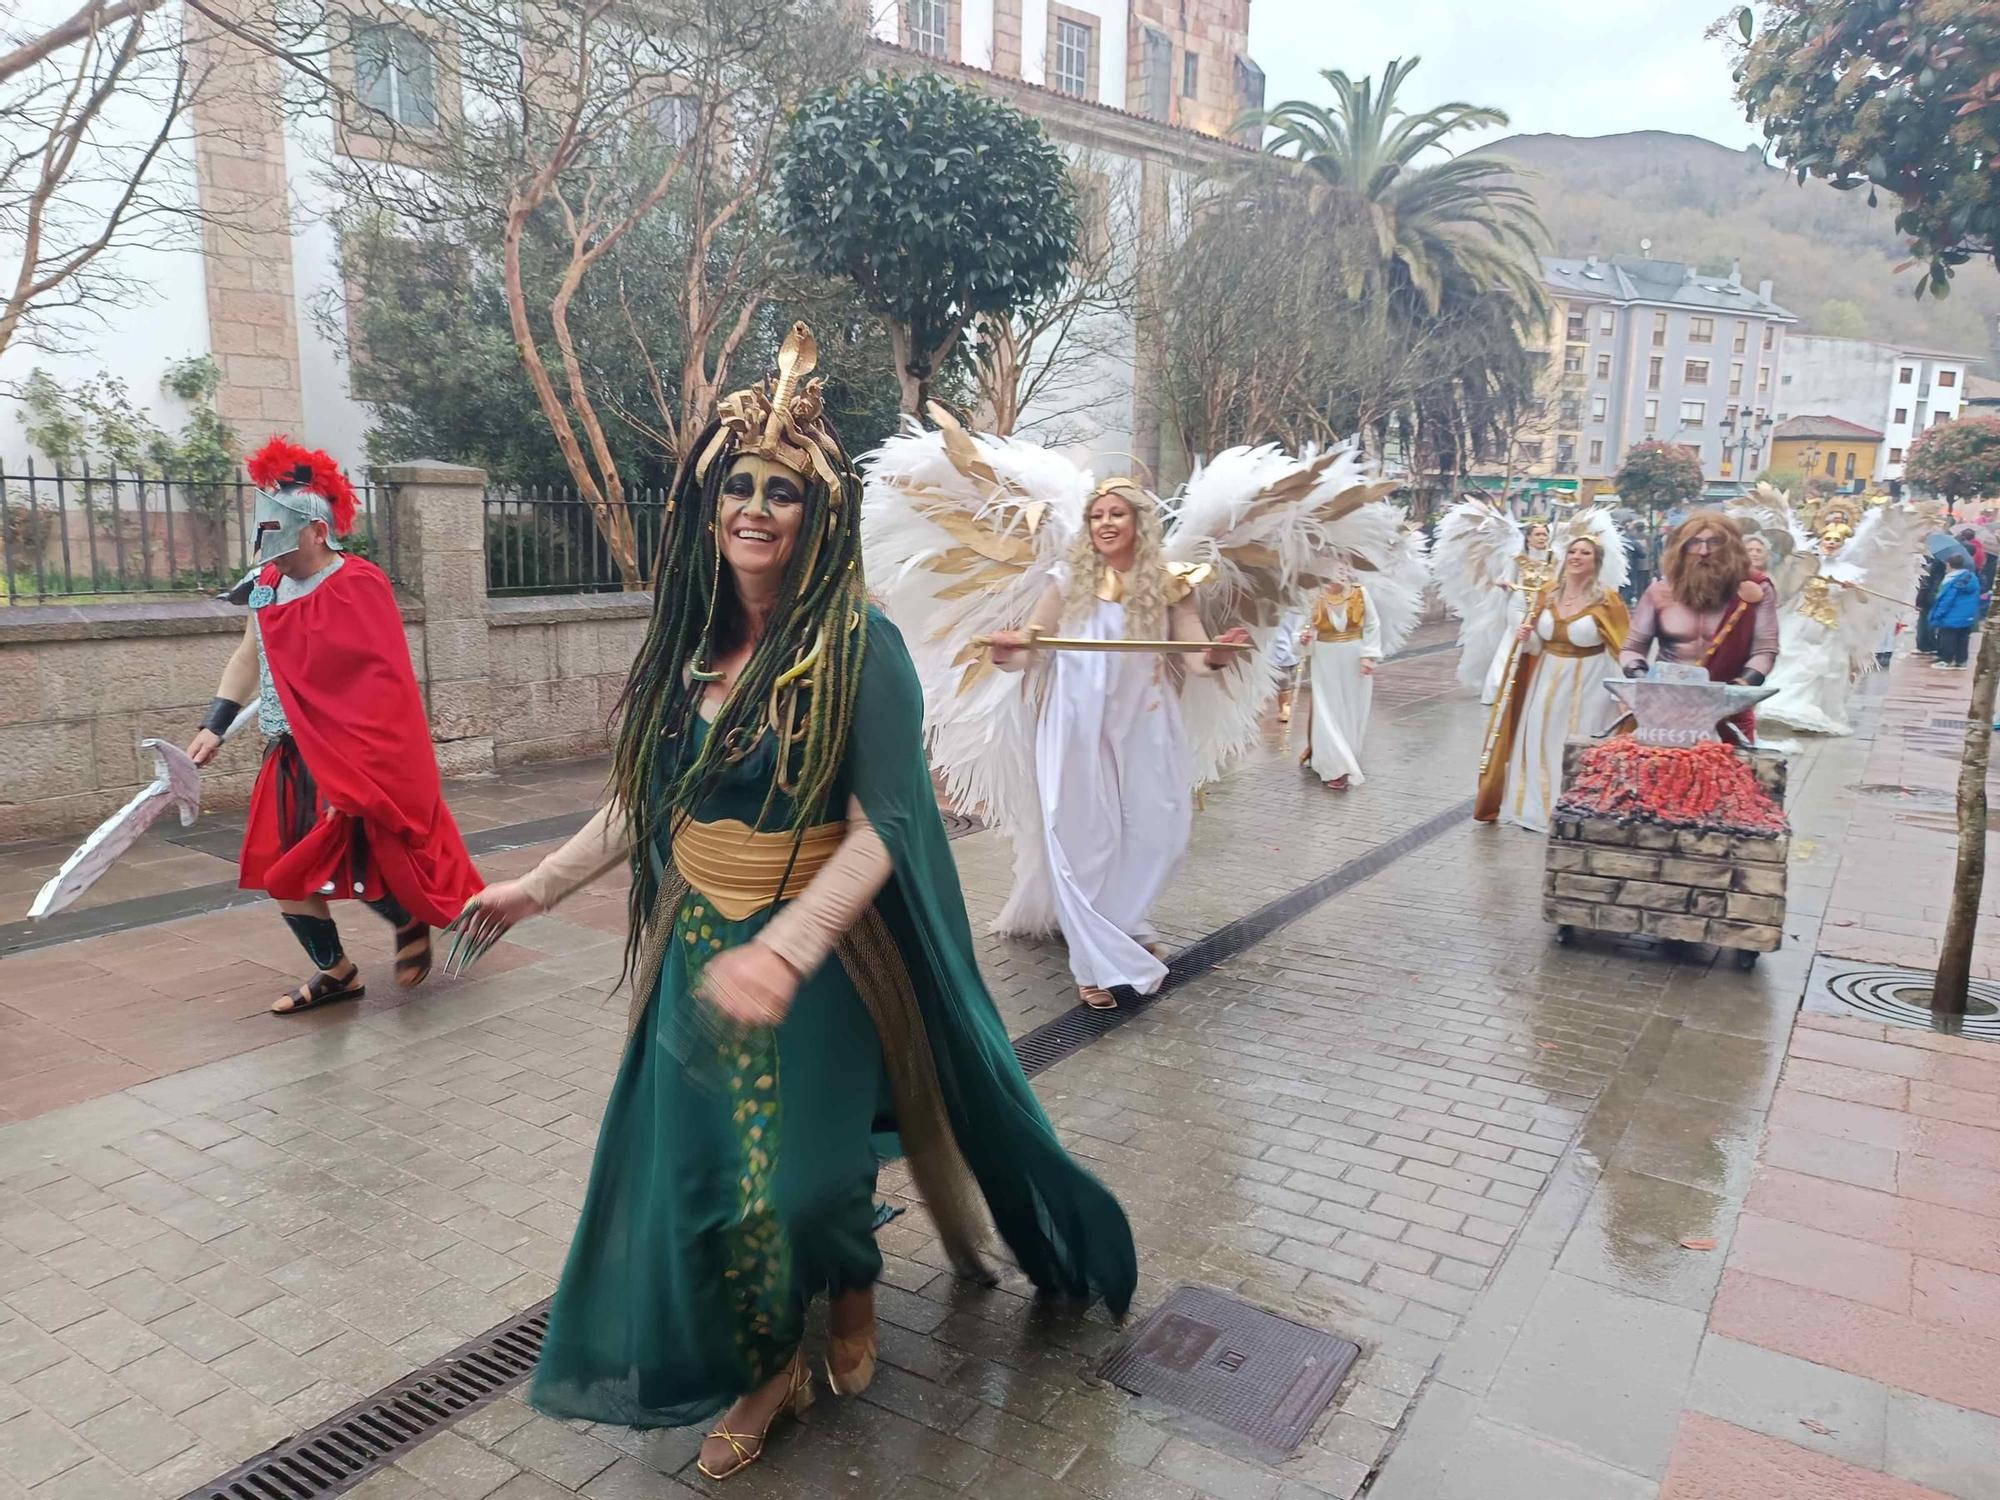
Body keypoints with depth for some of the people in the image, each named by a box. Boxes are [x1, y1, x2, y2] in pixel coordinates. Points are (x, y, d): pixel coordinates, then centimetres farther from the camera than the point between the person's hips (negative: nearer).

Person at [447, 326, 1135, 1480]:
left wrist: (785, 951, -32)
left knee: (801, 1174, 7)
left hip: (818, 960, -5)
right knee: (693, 1173, 10)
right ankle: (767, 1373, 37)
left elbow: (878, 831, -20)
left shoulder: (859, 649, -16)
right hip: (699, 955, 5)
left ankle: (855, 1286, 45)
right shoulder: (690, 643, 2)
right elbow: (644, 802, 11)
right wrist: (539, 887, 15)